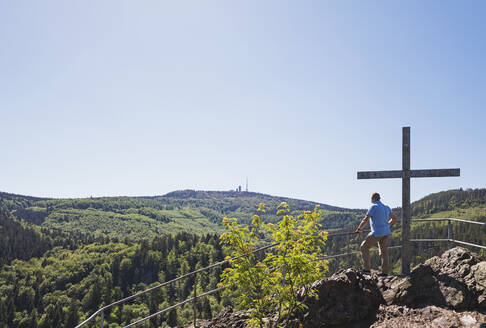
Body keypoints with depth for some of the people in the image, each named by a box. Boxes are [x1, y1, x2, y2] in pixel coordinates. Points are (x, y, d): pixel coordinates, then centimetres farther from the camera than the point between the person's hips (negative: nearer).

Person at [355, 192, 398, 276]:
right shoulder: (386, 207, 12)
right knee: (384, 252, 11)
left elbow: (365, 220, -12)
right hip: (386, 232, 7)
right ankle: (385, 272, 9)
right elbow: (394, 219, 22)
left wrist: (359, 229, 2)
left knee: (364, 247, 5)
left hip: (377, 233, -7)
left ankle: (367, 269, 3)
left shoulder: (374, 207, -11)